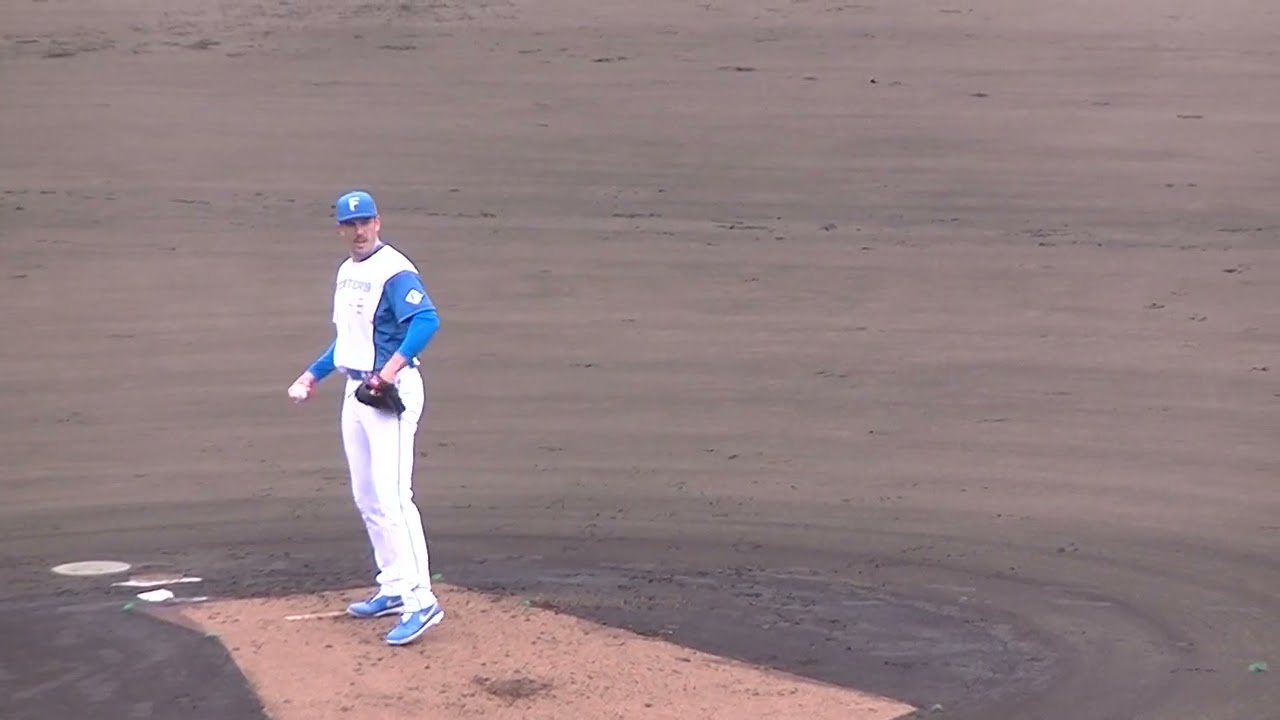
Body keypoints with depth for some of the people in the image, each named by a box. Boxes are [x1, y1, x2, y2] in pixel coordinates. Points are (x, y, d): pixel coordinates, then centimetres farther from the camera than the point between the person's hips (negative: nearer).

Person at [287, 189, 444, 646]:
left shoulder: (394, 271, -14)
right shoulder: (346, 273, 15)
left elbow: (427, 320, -28)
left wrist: (396, 363, -39)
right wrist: (313, 375, 26)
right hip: (355, 391, 10)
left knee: (391, 496, -17)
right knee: (367, 499, 14)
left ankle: (421, 601, -19)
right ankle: (394, 588, 23)